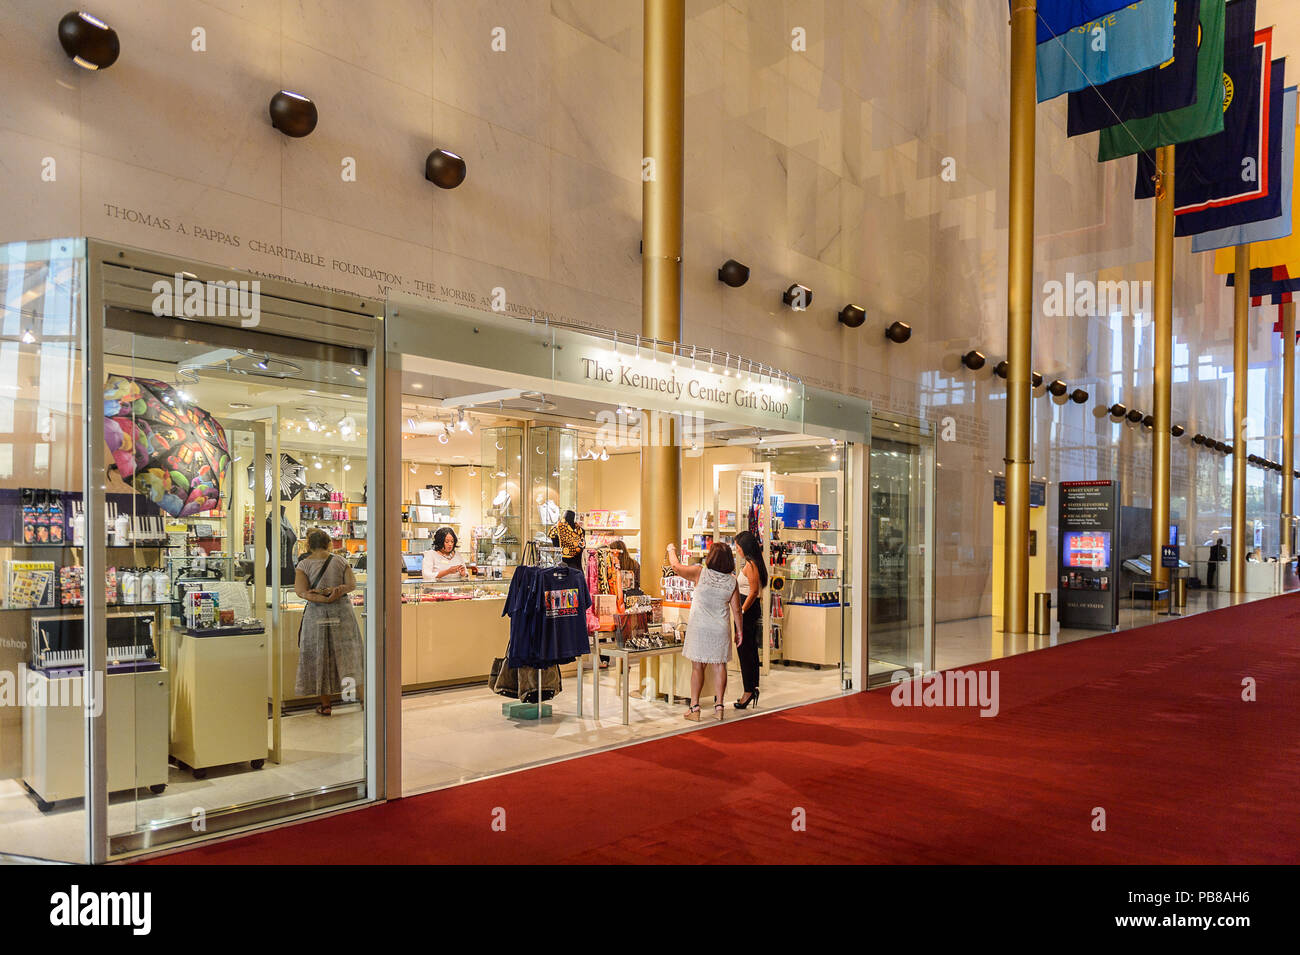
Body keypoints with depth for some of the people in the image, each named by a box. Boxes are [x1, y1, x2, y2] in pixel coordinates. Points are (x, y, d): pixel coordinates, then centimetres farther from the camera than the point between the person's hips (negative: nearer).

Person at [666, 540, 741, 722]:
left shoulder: (700, 573, -10)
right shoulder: (731, 581, -2)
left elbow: (675, 566, 1)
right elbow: (736, 609, 1)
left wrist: (671, 550, 18)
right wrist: (738, 630, 11)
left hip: (699, 627, -2)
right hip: (720, 629, 2)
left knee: (697, 666, 4)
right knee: (719, 666, 9)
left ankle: (694, 707, 7)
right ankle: (719, 706, 12)